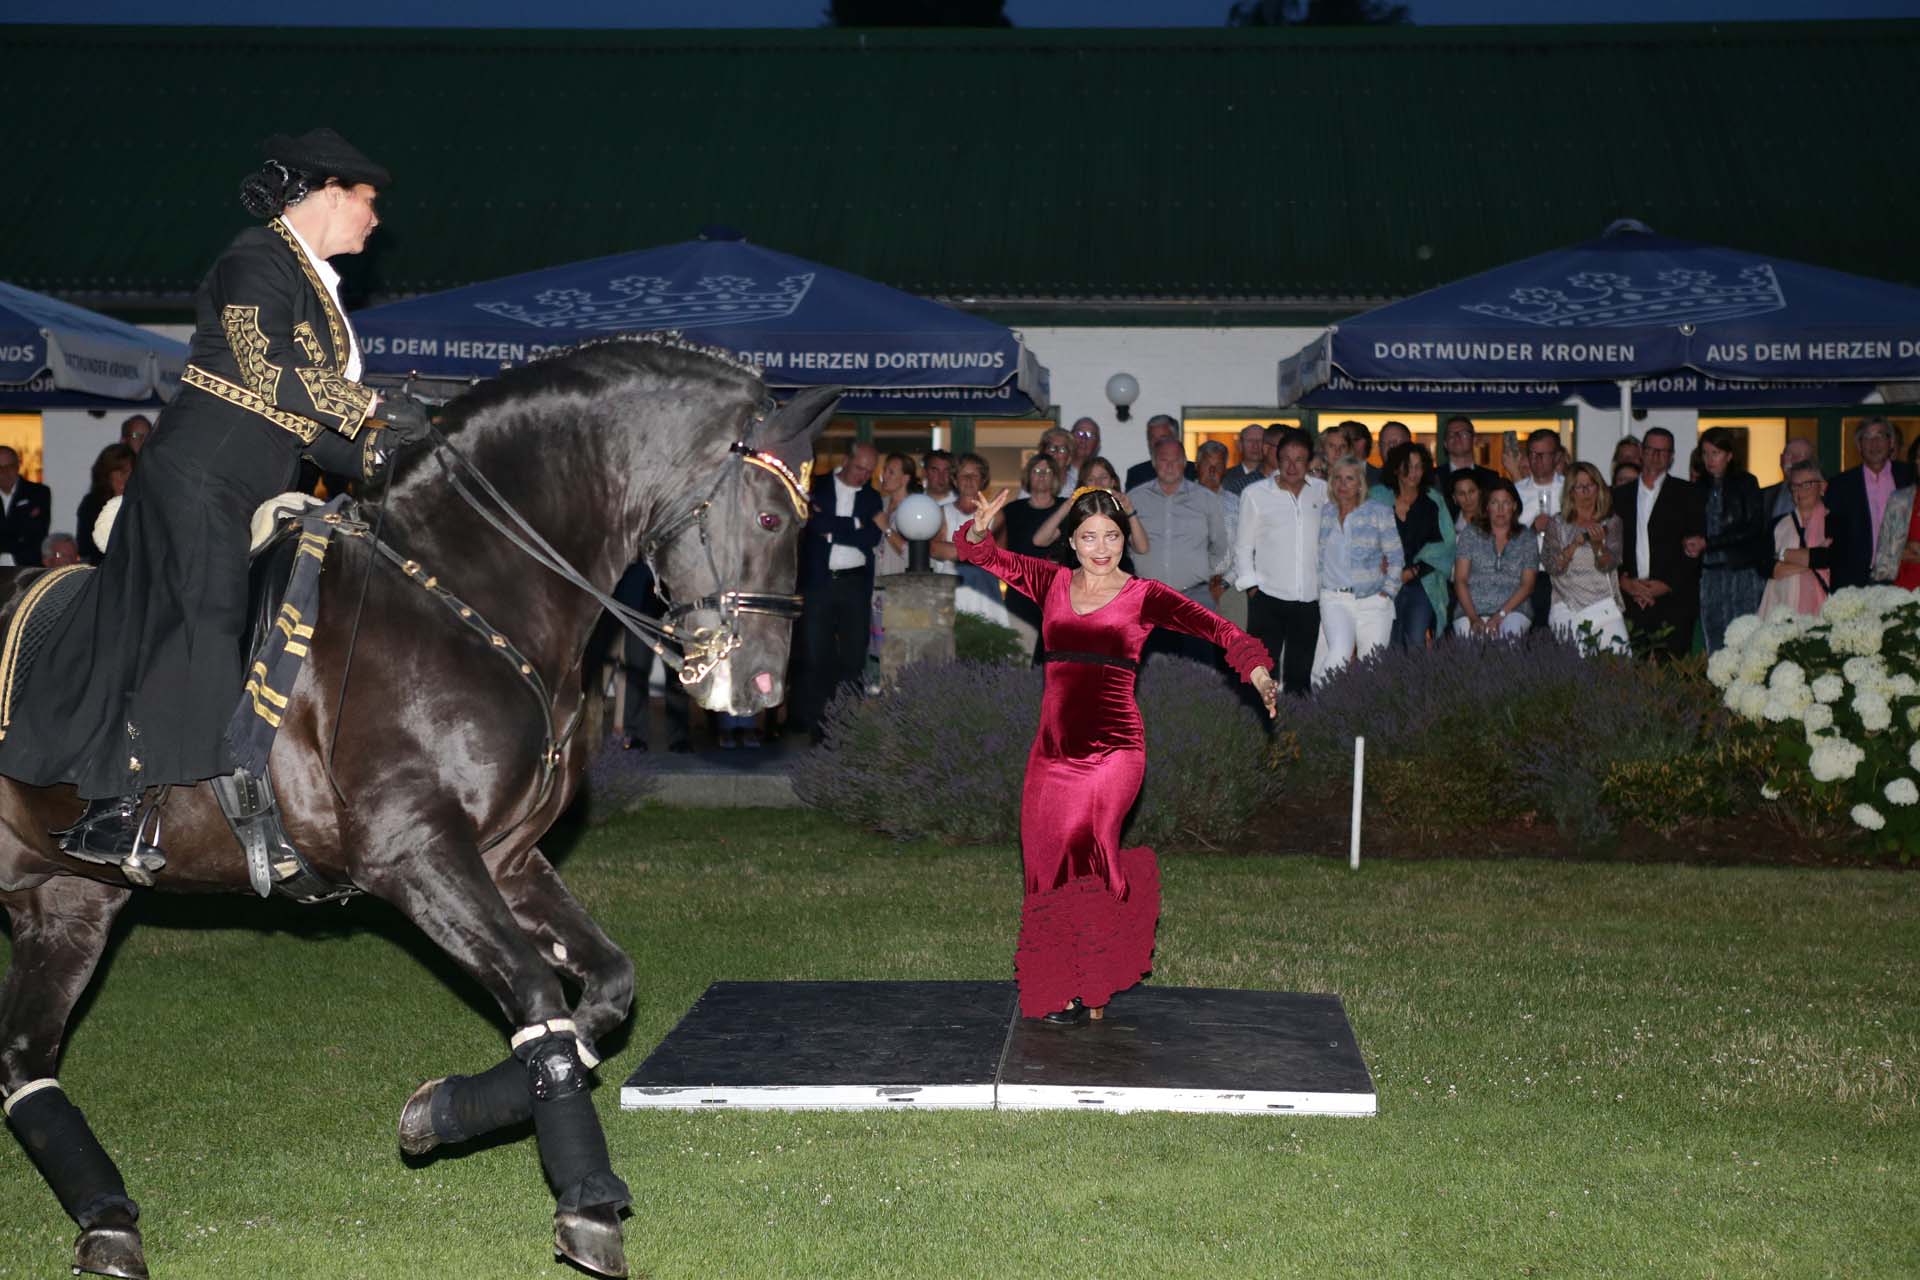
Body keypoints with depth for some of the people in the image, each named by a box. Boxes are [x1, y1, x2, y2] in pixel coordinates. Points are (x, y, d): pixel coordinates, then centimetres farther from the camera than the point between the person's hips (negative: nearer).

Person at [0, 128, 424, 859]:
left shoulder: (316, 288, 21)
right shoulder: (257, 260, -7)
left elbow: (304, 418, 19)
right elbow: (266, 369, -20)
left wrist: (377, 458, 5)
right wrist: (372, 407, -17)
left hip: (251, 497, 10)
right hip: (199, 477, -10)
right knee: (200, 622, -17)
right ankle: (112, 807, -15)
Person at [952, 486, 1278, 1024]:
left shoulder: (1143, 596, 1)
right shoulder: (1052, 584, 10)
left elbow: (1212, 625, -10)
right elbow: (981, 555, 9)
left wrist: (1255, 667, -26)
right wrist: (979, 529, -14)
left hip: (1112, 749, -4)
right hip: (1052, 748, 4)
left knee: (1078, 853, -21)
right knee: (1047, 868, 4)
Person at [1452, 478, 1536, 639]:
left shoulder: (1526, 538, 12)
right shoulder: (1470, 533, 11)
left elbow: (1527, 585, 4)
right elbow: (1460, 580, 5)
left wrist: (1501, 615, -11)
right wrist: (1473, 618, -10)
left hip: (1513, 609, 0)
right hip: (1472, 609, 0)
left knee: (1512, 629, -33)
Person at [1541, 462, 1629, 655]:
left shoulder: (1611, 522, 8)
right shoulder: (1557, 523, 8)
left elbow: (1608, 566, -4)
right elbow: (1551, 566, -2)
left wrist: (1598, 544, -22)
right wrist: (1575, 544, -15)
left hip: (1603, 605, 0)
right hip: (1567, 608, 0)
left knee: (1618, 652, -16)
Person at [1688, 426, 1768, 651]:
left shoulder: (1745, 483, 3)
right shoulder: (1702, 487, 14)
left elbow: (1753, 527, -6)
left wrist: (1707, 543, -9)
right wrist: (1691, 544, -5)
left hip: (1743, 572, -4)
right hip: (1710, 575, 4)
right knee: (1715, 645, -1)